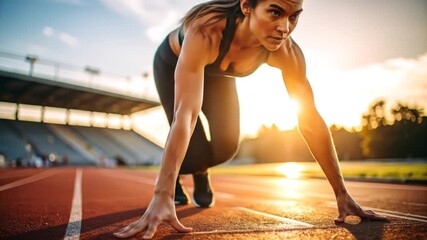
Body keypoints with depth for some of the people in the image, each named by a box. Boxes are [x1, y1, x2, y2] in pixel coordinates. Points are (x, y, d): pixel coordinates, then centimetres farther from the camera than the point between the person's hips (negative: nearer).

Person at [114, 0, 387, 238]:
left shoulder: (287, 52, -31)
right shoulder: (207, 31, -45)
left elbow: (311, 120, -27)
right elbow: (186, 113, -52)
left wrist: (342, 193, -25)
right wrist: (162, 196, -55)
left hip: (217, 73, 4)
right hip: (173, 63, -3)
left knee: (226, 145, -11)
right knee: (197, 151, -16)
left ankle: (201, 173, 25)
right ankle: (172, 181, 20)